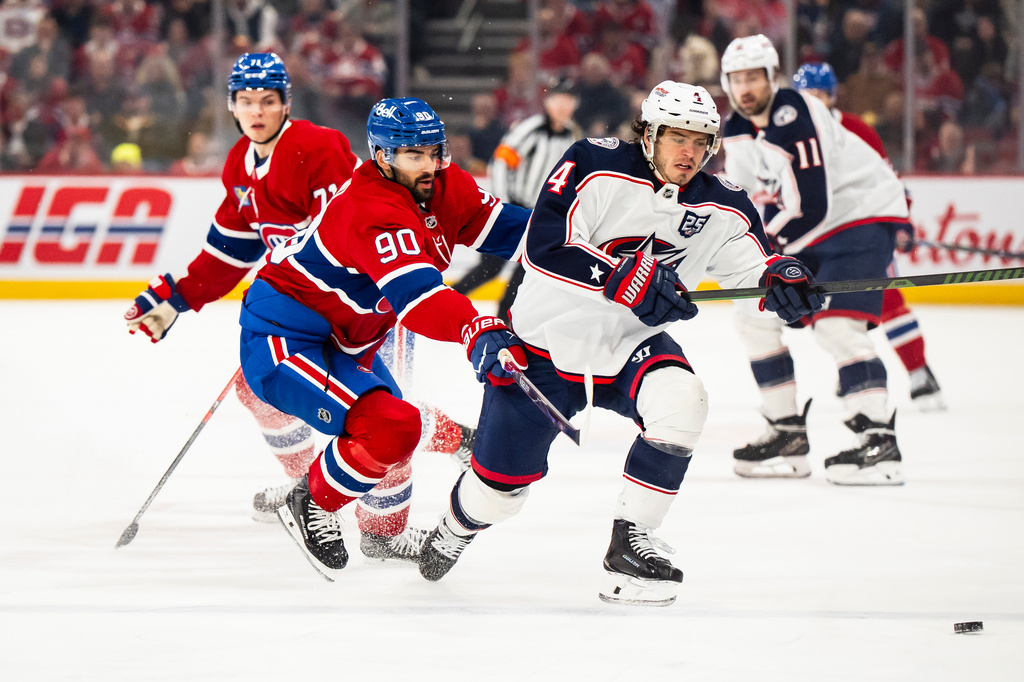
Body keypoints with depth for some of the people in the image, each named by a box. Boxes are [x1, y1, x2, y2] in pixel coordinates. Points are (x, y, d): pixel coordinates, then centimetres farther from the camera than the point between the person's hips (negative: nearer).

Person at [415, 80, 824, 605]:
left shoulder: (720, 209, -4)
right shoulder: (596, 168, -19)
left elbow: (754, 268, -3)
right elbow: (544, 246, -28)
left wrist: (782, 278, -29)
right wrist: (631, 282, -36)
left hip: (631, 345, 3)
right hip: (546, 341, -3)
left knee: (681, 401, -29)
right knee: (502, 484, 1)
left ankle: (629, 545, -16)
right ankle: (458, 526, 41)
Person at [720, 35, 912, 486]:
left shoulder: (794, 118, -25)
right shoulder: (736, 132, 3)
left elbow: (809, 206, -29)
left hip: (863, 213, -10)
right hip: (809, 233, 10)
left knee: (836, 324, -24)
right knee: (755, 314, 7)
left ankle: (880, 443, -26)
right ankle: (788, 434, 13)